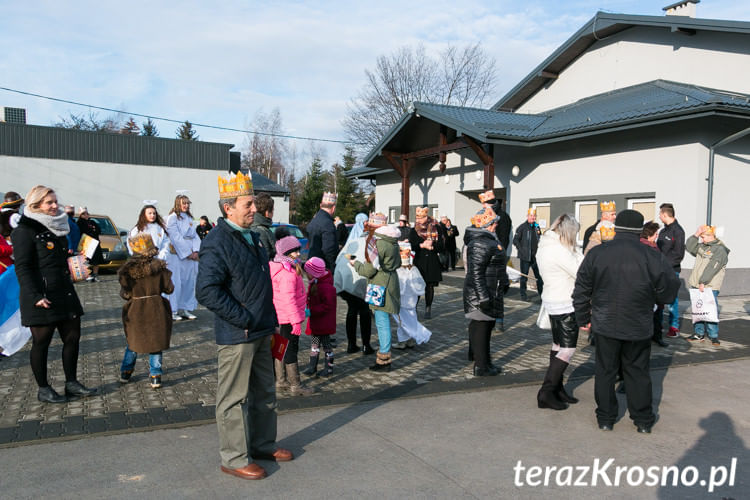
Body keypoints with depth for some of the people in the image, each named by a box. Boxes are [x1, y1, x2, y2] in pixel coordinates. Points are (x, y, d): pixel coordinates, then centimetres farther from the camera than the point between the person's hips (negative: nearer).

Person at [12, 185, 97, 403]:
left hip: (65, 293, 8)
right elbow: (22, 268, -15)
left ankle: (71, 383, 22)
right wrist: (36, 296, -21)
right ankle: (43, 389, 17)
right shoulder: (25, 231, -10)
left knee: (72, 337, 10)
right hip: (42, 298, -8)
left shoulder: (58, 227, 15)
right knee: (41, 342, 4)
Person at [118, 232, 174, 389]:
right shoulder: (159, 266, -9)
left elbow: (125, 294, -9)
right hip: (156, 310, -1)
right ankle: (155, 376, 11)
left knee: (133, 342, 20)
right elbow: (169, 288, -4)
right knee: (156, 342, 10)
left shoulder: (127, 269, -11)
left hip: (136, 311, 1)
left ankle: (125, 372, 31)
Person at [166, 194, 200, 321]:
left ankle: (185, 309, 13)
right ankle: (173, 311, 1)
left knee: (189, 281, 7)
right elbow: (176, 237, -11)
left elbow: (195, 235, 12)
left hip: (191, 255, 7)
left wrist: (195, 251, -4)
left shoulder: (189, 218, 16)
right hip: (177, 255, -6)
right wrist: (188, 252, -12)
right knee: (176, 282, -5)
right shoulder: (172, 218, -4)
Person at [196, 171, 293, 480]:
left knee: (265, 394, 20)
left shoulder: (251, 237, 13)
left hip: (260, 333, 9)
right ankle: (234, 459, 19)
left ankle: (263, 445, 36)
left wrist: (272, 321, 17)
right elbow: (206, 291, -26)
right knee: (234, 399, 4)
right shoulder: (217, 242, -17)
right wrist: (243, 320, -22)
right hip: (236, 337, -9)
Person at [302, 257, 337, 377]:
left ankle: (329, 368, 19)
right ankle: (312, 366, 26)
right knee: (314, 343, 16)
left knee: (326, 344, 5)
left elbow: (327, 305, -27)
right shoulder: (313, 284, 6)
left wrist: (312, 311, -28)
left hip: (324, 322, -9)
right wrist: (307, 307, 3)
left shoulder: (326, 287, -24)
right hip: (314, 322, 9)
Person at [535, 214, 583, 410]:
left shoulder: (545, 245, 9)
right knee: (567, 349, -4)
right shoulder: (558, 250, -21)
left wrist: (575, 251, 5)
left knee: (558, 346, 16)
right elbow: (581, 272, -18)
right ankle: (546, 394, -1)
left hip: (553, 303, 10)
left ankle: (557, 389, 24)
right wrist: (577, 252, -6)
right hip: (564, 305, -10)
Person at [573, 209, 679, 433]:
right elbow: (669, 291, -2)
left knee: (605, 371, 13)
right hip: (639, 327, 0)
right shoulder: (653, 258, -12)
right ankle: (643, 420, 26)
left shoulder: (596, 254, -7)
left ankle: (605, 419, 22)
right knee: (638, 372, 15)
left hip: (605, 324, 0)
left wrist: (583, 318, 11)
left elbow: (581, 290, -1)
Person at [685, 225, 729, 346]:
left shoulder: (720, 249, -9)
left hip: (710, 287, -7)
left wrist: (703, 282, -21)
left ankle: (714, 336, 1)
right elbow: (689, 247, 8)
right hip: (696, 285, 7)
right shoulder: (702, 246, 15)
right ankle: (699, 333, 19)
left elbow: (712, 267, -16)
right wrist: (696, 235, -1)